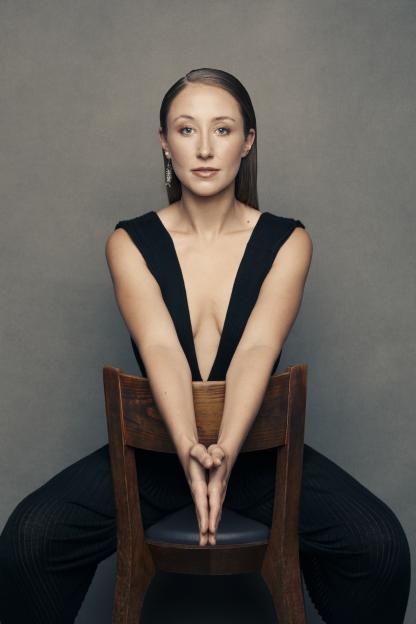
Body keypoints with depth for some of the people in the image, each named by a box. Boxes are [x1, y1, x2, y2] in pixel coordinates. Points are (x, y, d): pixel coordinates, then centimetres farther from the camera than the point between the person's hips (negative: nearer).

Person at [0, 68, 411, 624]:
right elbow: (160, 347, -19)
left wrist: (225, 450, -37)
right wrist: (189, 449, -37)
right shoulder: (130, 243, -3)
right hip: (156, 447, 0)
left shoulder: (287, 242, -3)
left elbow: (257, 348, -19)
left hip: (256, 446, 0)